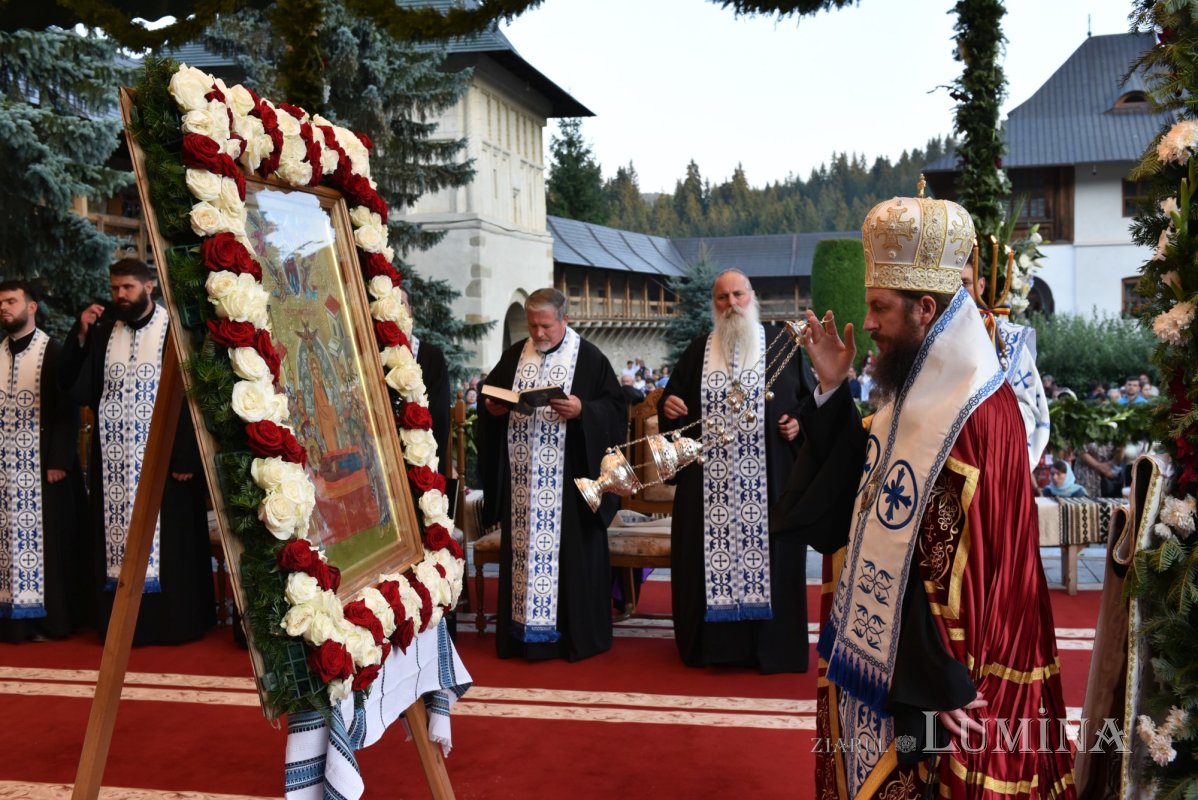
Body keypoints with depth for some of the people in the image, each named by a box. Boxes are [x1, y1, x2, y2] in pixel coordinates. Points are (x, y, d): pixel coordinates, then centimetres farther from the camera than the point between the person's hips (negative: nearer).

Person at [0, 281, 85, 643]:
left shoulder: (52, 353, -5)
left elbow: (67, 411, -9)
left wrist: (58, 461, -15)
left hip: (43, 466, -5)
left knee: (48, 540, 0)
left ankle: (51, 617, 6)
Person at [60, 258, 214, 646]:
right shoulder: (103, 330, 9)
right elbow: (73, 386, 6)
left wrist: (186, 456, -14)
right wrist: (81, 335, -6)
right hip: (113, 458, 5)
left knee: (168, 541, 2)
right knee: (119, 539, 7)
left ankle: (174, 622, 11)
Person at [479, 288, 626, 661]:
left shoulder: (589, 358, -2)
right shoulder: (513, 355, 11)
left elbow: (615, 407, -5)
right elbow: (489, 396, 17)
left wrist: (582, 410, -21)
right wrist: (492, 408, -5)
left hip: (569, 479, -4)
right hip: (521, 479, 4)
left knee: (572, 552, 0)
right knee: (523, 548, 7)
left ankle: (578, 636, 10)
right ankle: (523, 632, 16)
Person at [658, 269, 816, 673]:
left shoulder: (783, 343, 5)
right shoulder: (698, 350, 12)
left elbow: (814, 397, 7)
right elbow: (673, 400, 14)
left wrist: (800, 423, -11)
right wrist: (668, 407, -8)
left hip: (769, 480, -2)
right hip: (708, 483, 2)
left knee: (767, 554, -1)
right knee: (710, 557, 2)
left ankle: (772, 648, 9)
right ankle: (712, 644, 13)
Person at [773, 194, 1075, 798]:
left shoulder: (975, 417, -25)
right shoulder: (923, 392, 5)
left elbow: (962, 566, -24)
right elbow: (863, 488, 8)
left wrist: (943, 686, -20)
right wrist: (832, 390, 0)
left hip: (926, 661, -9)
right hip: (887, 644, 9)